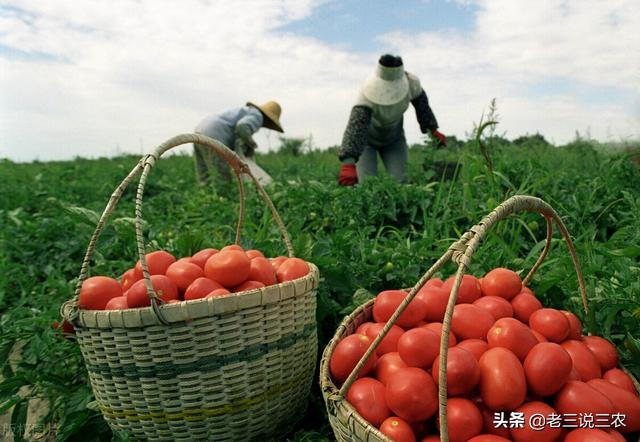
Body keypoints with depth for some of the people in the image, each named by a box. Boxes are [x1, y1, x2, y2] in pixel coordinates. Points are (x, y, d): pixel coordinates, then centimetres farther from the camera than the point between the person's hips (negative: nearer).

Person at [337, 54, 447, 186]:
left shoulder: (411, 83, -27)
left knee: (400, 181, -9)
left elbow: (421, 104, -3)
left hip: (394, 137, 4)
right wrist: (348, 164, -67)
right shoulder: (367, 97, -41)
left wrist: (433, 129, 1)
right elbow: (355, 129, -53)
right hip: (366, 139, -3)